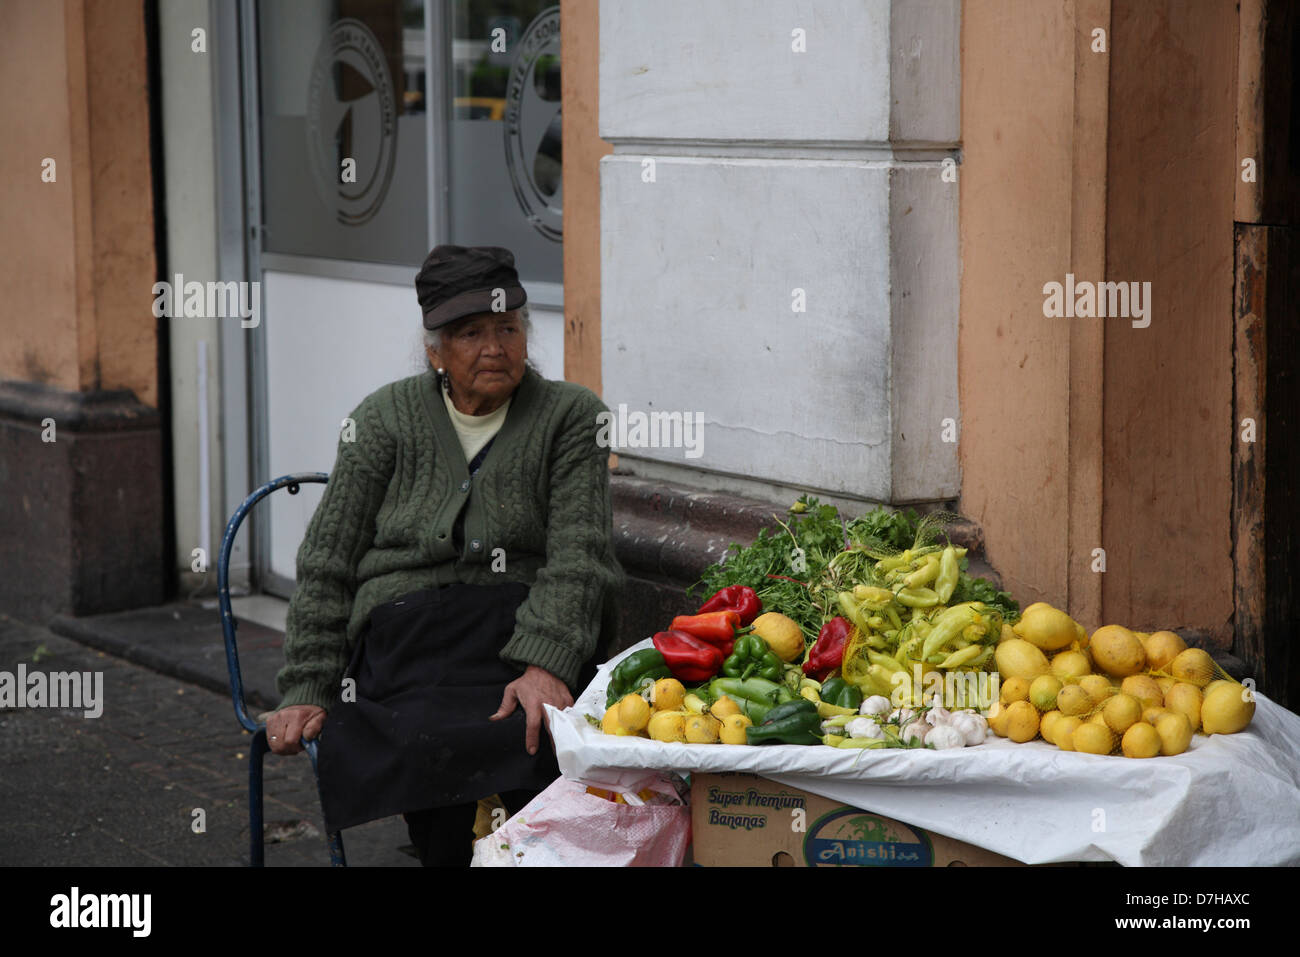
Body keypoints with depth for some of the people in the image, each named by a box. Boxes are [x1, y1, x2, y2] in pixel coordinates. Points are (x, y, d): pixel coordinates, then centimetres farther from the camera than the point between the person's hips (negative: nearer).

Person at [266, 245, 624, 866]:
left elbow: (579, 557, -3)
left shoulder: (572, 417, 10)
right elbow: (326, 565, 12)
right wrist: (305, 690, 0)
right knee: (443, 751, -33)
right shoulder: (386, 419, 12)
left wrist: (545, 665, -20)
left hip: (529, 634, 0)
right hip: (404, 631, 0)